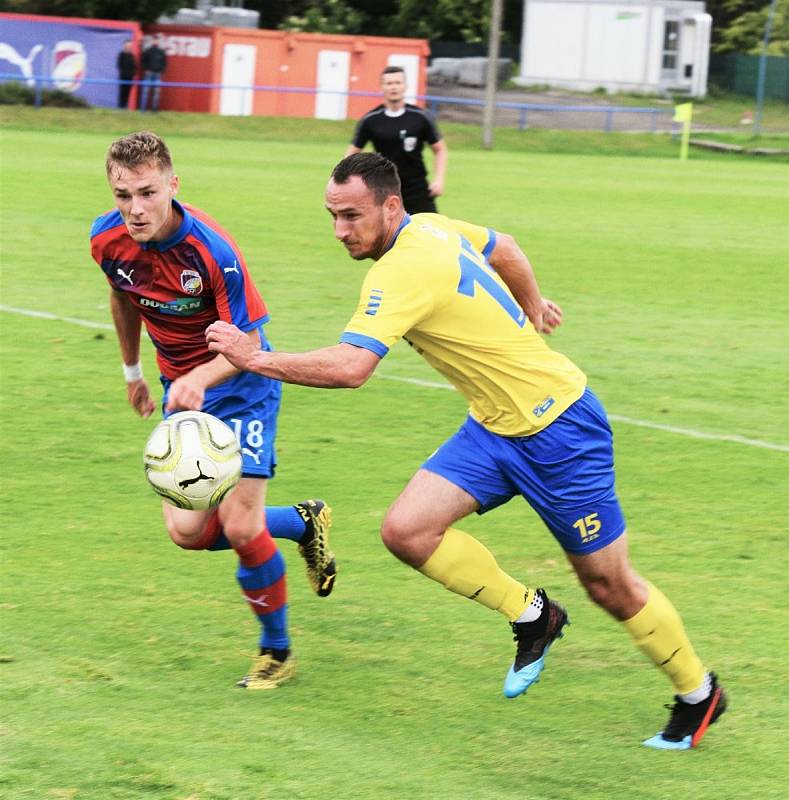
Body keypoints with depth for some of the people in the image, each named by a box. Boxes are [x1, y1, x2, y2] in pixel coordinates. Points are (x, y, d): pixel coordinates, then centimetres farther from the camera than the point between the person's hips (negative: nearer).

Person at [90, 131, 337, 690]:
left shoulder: (212, 250, -29)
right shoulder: (108, 240, -12)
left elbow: (247, 343, -23)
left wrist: (199, 379, -41)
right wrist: (132, 371, 23)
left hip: (241, 385, -5)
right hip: (180, 390, 6)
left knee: (240, 526, -13)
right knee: (189, 531, -7)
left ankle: (277, 650, 12)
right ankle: (303, 523, 21)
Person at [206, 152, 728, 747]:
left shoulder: (404, 270, -27)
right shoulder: (431, 228, 1)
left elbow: (349, 366, -37)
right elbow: (502, 248, 20)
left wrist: (256, 358, -30)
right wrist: (531, 307, 32)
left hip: (558, 428, -9)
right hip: (495, 427, 9)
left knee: (609, 586, 4)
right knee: (407, 530, -7)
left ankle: (699, 693, 25)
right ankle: (530, 614, 12)